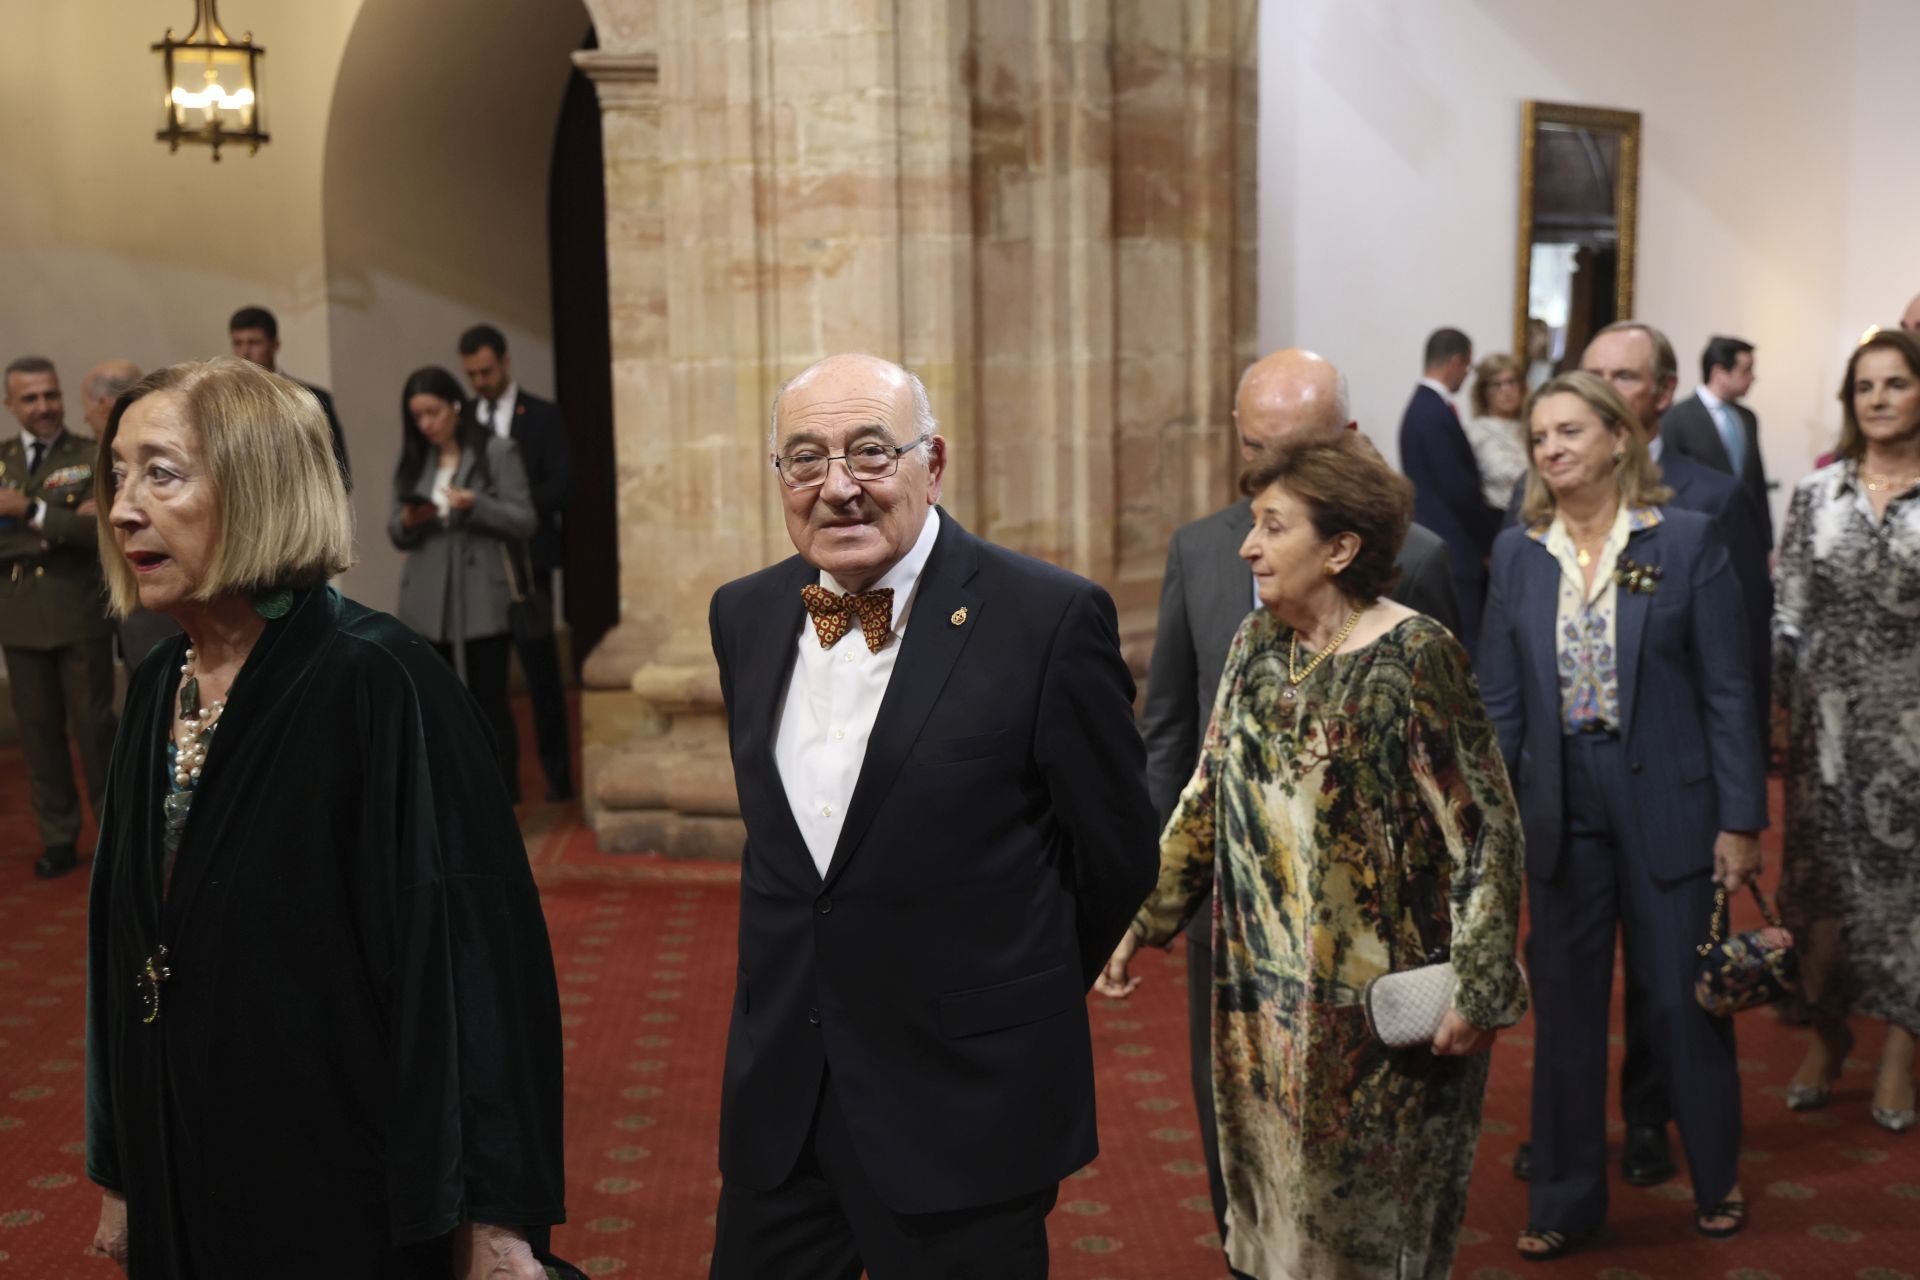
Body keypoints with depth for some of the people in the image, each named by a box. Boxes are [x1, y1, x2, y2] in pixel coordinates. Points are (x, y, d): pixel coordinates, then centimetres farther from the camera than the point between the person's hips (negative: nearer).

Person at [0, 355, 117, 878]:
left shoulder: (93, 456, 0)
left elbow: (99, 528, -14)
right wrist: (59, 530, -13)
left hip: (82, 616, -3)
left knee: (94, 724, 2)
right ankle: (57, 838, 15)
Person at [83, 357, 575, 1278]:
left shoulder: (380, 684, -19)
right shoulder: (157, 688, 4)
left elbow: (472, 952, -21)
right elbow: (124, 950, 11)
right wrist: (120, 1175, 15)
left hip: (350, 1203, -6)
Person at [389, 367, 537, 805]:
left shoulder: (498, 452, -1)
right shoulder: (411, 462, 11)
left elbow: (524, 521, -6)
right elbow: (396, 535, 13)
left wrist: (475, 505, -20)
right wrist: (407, 522, -10)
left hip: (482, 601, -4)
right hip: (427, 605, 4)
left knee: (489, 703, -2)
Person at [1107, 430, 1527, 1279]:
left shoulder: (1414, 658, -16)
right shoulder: (1256, 643, 2)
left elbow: (1482, 828, -15)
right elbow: (1206, 797, 10)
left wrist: (1477, 990, -16)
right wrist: (1142, 921, 9)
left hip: (1380, 1007, -6)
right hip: (1265, 998, 6)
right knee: (1278, 1200, 18)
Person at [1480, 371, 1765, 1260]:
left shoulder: (1686, 539, -5)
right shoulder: (1517, 552, 3)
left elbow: (1727, 690, -4)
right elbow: (1500, 700, 5)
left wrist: (1741, 820, -7)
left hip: (1667, 807, -3)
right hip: (1561, 809, 3)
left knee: (1682, 999, 7)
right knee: (1564, 1005, 10)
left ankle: (1718, 1180, 30)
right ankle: (1565, 1201, 25)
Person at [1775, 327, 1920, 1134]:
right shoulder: (1816, 494, 3)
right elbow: (1789, 614, 5)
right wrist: (1786, 706, -1)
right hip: (1829, 719, 2)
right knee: (1823, 876, 9)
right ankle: (1827, 1033, 26)